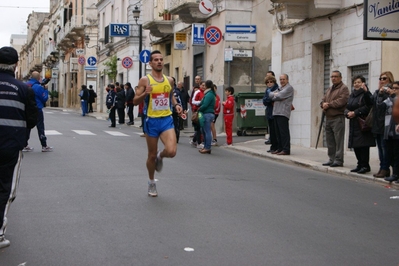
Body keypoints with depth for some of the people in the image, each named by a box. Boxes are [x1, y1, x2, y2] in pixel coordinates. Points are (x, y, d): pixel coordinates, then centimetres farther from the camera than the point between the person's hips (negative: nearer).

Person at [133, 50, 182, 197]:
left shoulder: (169, 80, 6)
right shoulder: (145, 80, -6)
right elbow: (135, 101, -4)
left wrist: (176, 104, 3)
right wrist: (145, 93, -23)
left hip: (167, 120, 2)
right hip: (151, 121, -2)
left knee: (171, 151, -18)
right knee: (151, 155, 8)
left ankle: (160, 156, 20)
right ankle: (151, 183, 31)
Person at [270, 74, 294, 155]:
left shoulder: (289, 88, -3)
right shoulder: (279, 88, 24)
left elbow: (280, 96, -15)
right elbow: (270, 94, 15)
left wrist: (274, 95, 4)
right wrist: (275, 95, -4)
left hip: (283, 113, -9)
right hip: (276, 112, 9)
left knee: (284, 132, -9)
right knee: (278, 132, 10)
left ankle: (286, 149, -9)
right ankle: (280, 148, 16)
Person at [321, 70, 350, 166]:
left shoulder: (343, 88, -4)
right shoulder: (329, 89, 22)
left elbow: (341, 101, -17)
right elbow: (323, 100, 19)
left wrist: (329, 104, -11)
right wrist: (323, 104, -4)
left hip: (338, 118, -8)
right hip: (328, 118, 8)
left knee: (338, 140, -7)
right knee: (330, 140, 11)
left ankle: (338, 160, -5)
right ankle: (331, 159, 18)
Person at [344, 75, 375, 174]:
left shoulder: (365, 94, -7)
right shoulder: (352, 95, 17)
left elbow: (368, 107, -19)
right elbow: (347, 108, 15)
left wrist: (355, 113, -21)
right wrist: (348, 113, -5)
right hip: (353, 124, 8)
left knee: (363, 145, -9)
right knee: (355, 145, 9)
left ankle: (365, 165, -3)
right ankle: (360, 165, 17)